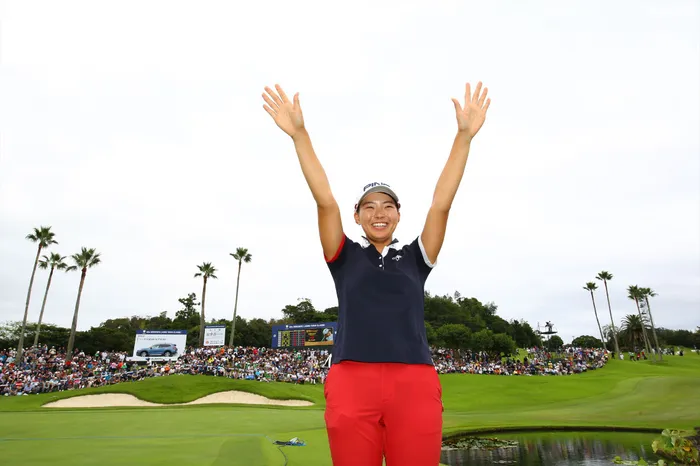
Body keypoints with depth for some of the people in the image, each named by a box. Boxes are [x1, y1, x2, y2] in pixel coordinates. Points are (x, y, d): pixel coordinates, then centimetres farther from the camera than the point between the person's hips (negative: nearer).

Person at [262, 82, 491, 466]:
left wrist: (464, 135, 0)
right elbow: (325, 201, 2)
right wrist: (299, 134, -5)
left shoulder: (416, 257, 14)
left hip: (416, 384, 1)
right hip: (351, 382, 0)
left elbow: (441, 204, 6)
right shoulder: (345, 256, 12)